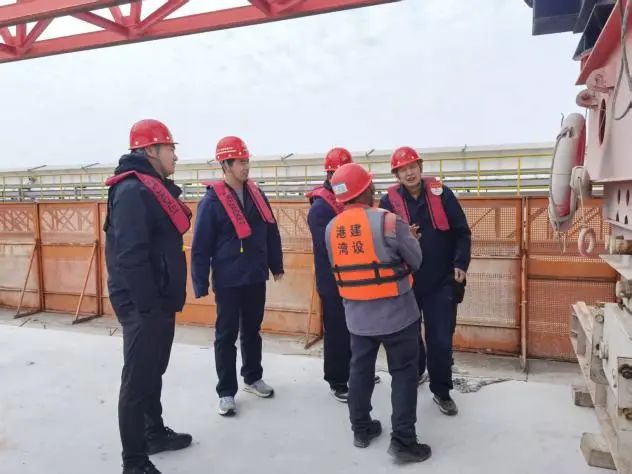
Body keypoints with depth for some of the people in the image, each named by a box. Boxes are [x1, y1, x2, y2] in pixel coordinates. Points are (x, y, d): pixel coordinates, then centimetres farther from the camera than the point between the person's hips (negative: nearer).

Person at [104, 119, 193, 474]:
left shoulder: (154, 188, 14)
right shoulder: (132, 191, -18)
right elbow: (130, 255, -25)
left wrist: (164, 300, 16)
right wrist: (147, 306, -24)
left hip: (159, 300, 10)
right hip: (142, 304, -10)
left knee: (154, 371, 22)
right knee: (138, 379, 0)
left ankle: (155, 433, 39)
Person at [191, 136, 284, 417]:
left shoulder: (256, 194, 5)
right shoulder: (212, 201, -12)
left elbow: (271, 233, 12)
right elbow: (201, 246, -13)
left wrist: (276, 265, 14)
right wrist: (200, 284, -14)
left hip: (256, 278, 6)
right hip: (228, 281, -5)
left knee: (252, 330, 18)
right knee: (227, 335, 6)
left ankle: (253, 378, 35)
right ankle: (226, 392, 17)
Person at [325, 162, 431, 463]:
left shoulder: (331, 228, -2)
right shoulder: (388, 221, -17)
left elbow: (338, 267, 7)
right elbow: (415, 261, -8)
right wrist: (406, 238, 13)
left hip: (357, 314, 5)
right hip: (396, 313, -5)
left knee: (360, 369, 18)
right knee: (403, 372, 8)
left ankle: (361, 429, 31)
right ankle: (403, 440, 12)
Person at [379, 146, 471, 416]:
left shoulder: (441, 193, -6)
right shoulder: (389, 201, -6)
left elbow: (462, 232, -2)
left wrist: (460, 264, -10)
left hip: (441, 282, -1)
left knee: (440, 339, 3)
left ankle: (441, 392, 22)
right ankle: (415, 373, 44)